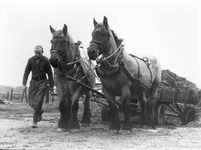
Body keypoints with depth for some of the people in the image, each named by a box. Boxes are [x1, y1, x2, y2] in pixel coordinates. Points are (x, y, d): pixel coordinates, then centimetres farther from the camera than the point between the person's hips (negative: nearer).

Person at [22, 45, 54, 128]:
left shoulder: (45, 60, -7)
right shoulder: (31, 60, -2)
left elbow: (50, 74, 0)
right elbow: (26, 72, 4)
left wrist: (51, 86, 1)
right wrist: (24, 84, -4)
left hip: (42, 82, -3)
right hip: (33, 81, 3)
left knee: (38, 102, -10)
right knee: (31, 103, 3)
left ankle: (35, 122, -5)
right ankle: (39, 111, 34)